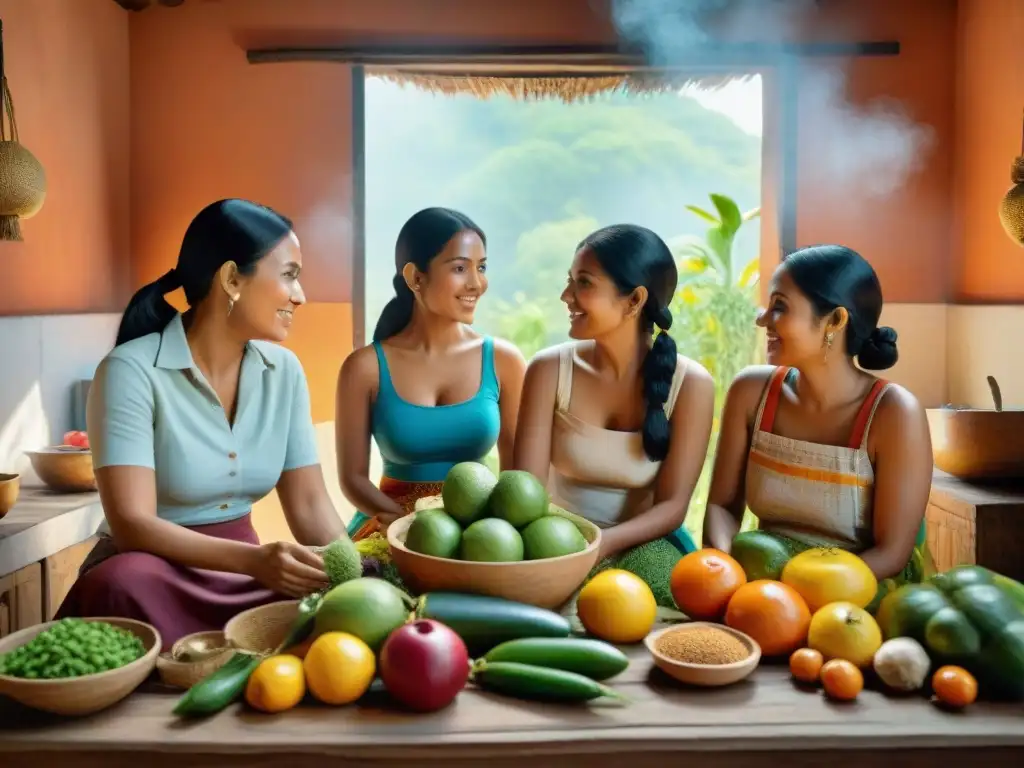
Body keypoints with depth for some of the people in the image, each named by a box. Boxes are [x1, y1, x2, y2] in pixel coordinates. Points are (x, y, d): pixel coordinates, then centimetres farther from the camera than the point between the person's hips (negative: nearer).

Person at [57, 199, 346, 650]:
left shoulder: (284, 371, 1)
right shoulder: (132, 370, -16)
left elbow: (309, 504, 0)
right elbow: (132, 524, -23)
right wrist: (254, 559, -38)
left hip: (243, 572, 4)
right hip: (155, 575, -4)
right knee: (123, 584, -37)